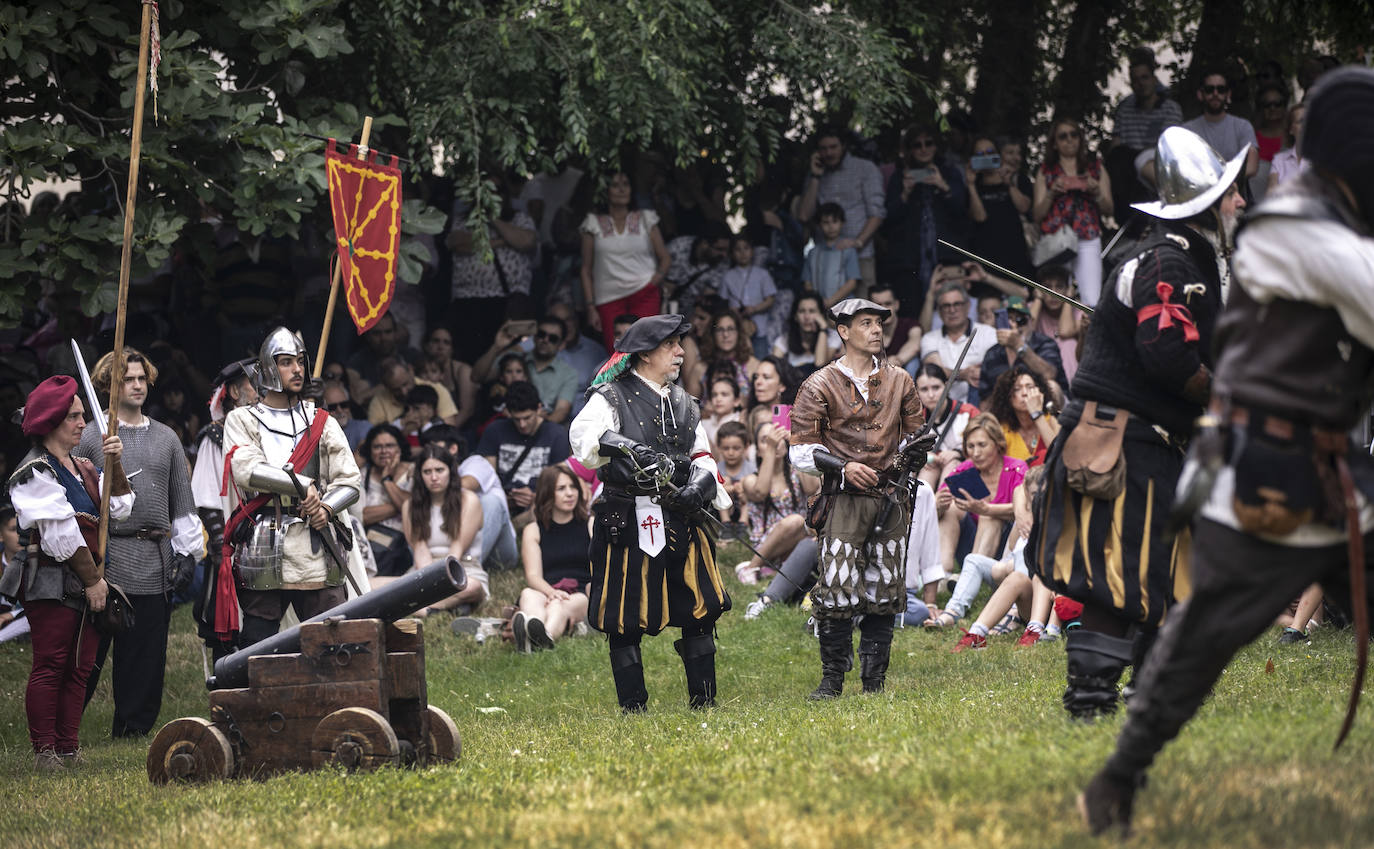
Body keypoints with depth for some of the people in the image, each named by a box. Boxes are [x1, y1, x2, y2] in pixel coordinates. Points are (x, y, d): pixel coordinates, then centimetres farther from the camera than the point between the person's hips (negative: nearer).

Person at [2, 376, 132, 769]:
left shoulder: (83, 468, 17)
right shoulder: (36, 472, -9)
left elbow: (120, 508, 12)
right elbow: (61, 533, -14)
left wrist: (114, 464, 0)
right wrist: (92, 580, -13)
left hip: (88, 581, 8)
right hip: (51, 584, -8)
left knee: (80, 667, 6)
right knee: (50, 665, -8)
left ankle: (69, 748, 10)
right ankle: (44, 751, -6)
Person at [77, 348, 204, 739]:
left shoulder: (166, 439, 14)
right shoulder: (91, 438, 2)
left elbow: (183, 501, 17)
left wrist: (187, 552, 10)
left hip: (156, 563, 4)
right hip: (106, 559, -4)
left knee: (146, 658, 5)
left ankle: (134, 729, 13)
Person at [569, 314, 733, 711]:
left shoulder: (683, 403, 18)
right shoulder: (611, 397, -3)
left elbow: (702, 458, 16)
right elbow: (584, 436, -22)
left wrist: (698, 486, -8)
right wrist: (626, 448, -42)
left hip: (681, 522, 6)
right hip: (627, 525, -5)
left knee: (700, 611, 4)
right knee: (625, 624, -2)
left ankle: (704, 702, 15)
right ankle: (633, 709, 6)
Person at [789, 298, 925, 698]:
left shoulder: (899, 381, 13)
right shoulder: (820, 386, 1)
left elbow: (917, 432, 23)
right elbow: (801, 451, -1)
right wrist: (843, 467, -15)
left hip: (891, 498, 4)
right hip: (844, 500, -4)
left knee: (885, 592, 4)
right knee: (838, 590, -11)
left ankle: (874, 681, 10)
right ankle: (832, 680, -2)